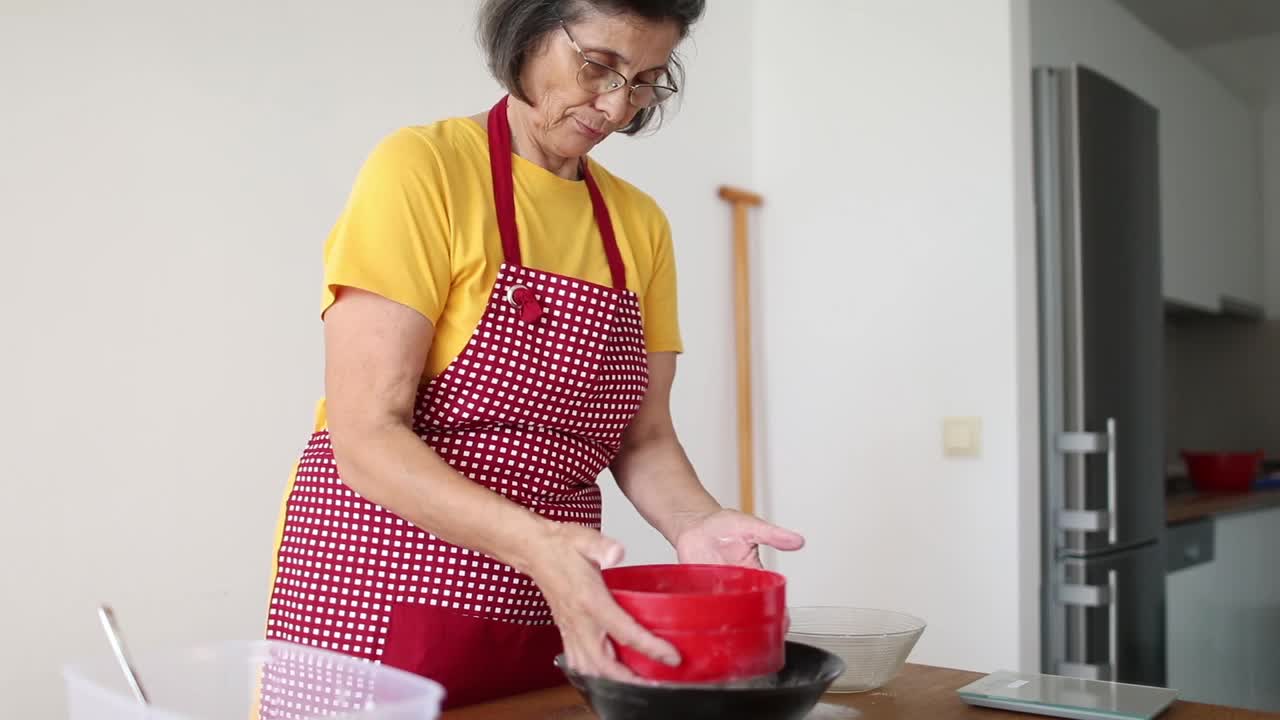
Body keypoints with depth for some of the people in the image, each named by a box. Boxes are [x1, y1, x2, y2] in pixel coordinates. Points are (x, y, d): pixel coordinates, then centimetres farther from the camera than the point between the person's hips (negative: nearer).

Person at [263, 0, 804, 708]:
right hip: (388, 587, -5)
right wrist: (537, 544, -31)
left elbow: (643, 436, 7)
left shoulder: (641, 224, 7)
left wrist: (693, 524, -14)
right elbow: (365, 437, -17)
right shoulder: (422, 166, -11)